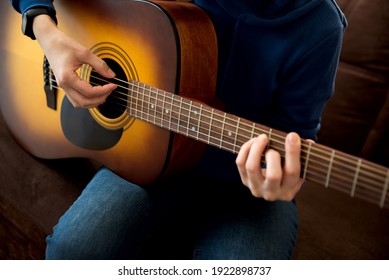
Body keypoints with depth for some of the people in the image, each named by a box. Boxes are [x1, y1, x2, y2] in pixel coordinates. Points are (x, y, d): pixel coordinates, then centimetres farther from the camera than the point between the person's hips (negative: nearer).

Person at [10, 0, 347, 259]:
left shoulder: (318, 27, -14)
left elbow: (291, 139, -10)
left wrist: (277, 179, -31)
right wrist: (47, 33, -16)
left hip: (240, 179, -1)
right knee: (74, 247, -21)